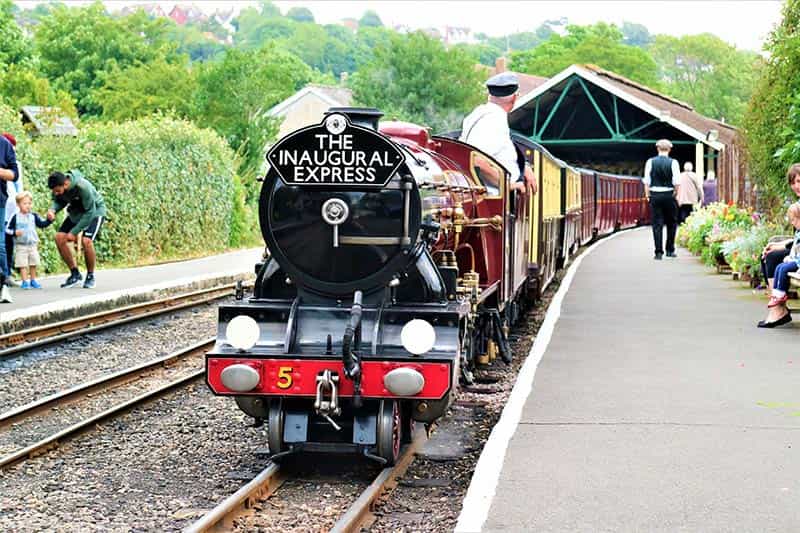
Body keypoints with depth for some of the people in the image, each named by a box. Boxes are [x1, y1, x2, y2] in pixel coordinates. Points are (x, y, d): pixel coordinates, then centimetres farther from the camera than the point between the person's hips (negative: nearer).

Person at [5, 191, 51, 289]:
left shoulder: (33, 216, 2)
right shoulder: (16, 217, -7)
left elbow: (42, 224, 3)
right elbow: (8, 230, -5)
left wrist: (49, 220, -12)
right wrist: (15, 232, -23)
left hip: (32, 244, 4)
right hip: (21, 245, -4)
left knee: (33, 264, 10)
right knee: (22, 264, -3)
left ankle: (33, 281, 22)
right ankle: (25, 281, 3)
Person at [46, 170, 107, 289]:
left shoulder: (83, 187, -37)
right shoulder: (58, 187, -20)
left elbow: (90, 213, -30)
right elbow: (59, 202, -1)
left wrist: (74, 232, -30)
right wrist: (52, 209, -26)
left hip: (95, 212, -6)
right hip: (76, 212, 6)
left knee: (86, 241, -26)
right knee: (59, 237, -10)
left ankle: (90, 276, -5)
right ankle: (75, 274, 3)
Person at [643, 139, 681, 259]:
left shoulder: (650, 162, 0)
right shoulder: (673, 162, -5)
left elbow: (646, 181, 0)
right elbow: (677, 182, -8)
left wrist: (647, 195, 8)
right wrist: (676, 193, 5)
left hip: (655, 195, 1)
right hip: (669, 195, -1)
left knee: (657, 224, 3)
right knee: (671, 223, 13)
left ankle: (658, 252, -2)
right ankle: (670, 250, 17)